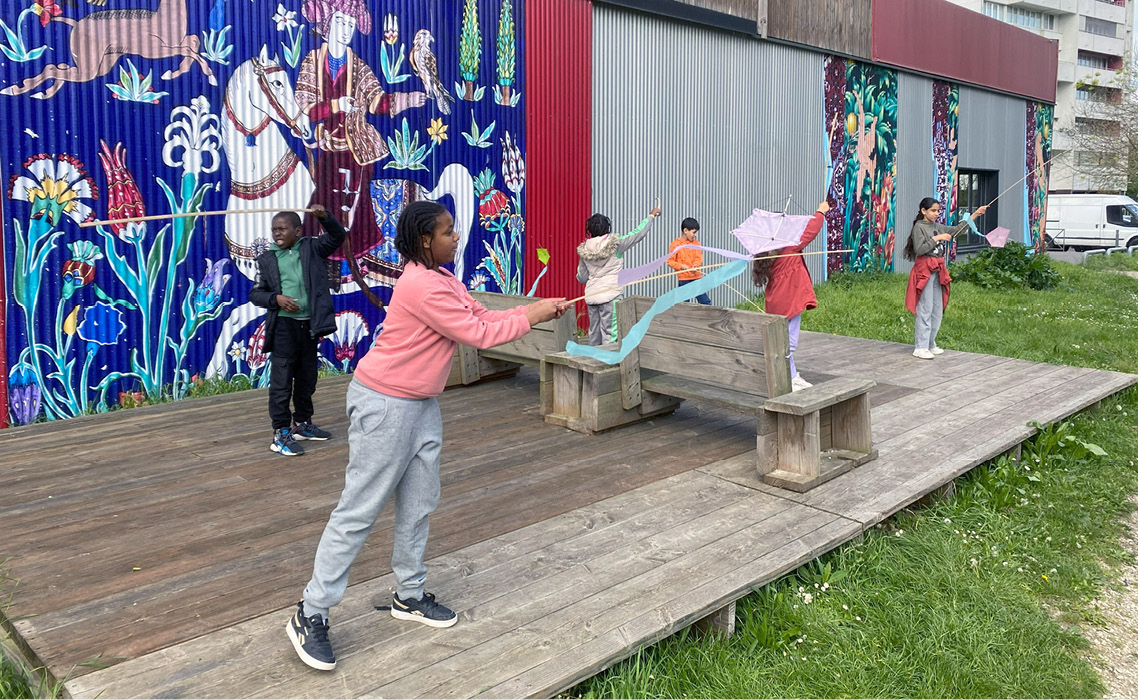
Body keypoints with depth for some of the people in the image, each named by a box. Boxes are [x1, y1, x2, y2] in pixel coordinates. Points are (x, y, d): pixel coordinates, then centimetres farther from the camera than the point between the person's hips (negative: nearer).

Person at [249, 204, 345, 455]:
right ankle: (281, 434, 5)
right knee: (281, 381, -3)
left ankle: (302, 423, 31)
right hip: (283, 326, -2)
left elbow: (337, 236, -4)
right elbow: (255, 293, 5)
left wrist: (325, 217, -20)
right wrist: (276, 298, -13)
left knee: (307, 379, 15)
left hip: (309, 325, 2)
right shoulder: (267, 259, 4)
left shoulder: (312, 248, 5)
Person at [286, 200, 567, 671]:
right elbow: (479, 335, -19)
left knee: (419, 504, 14)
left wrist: (533, 309, 0)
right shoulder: (422, 286, -22)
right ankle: (310, 615, 8)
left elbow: (481, 317, 10)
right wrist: (532, 317, -9)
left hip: (422, 405, 10)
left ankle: (409, 595, 30)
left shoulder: (444, 280, 10)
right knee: (359, 511, -4)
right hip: (385, 406, -10)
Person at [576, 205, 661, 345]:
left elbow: (581, 278, 10)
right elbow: (638, 233, -1)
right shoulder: (615, 244, -8)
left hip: (591, 296, 5)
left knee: (594, 333, 12)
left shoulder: (584, 250, 4)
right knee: (609, 332, -3)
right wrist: (651, 216, 13)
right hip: (610, 296, -5)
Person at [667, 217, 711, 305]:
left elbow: (699, 258, 2)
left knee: (706, 302, 1)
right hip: (683, 279, -4)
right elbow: (670, 261, -5)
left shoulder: (696, 243, 8)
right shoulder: (675, 244, -4)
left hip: (697, 278, 4)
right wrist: (682, 266, -20)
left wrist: (695, 265, -19)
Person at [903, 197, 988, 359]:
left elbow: (957, 230, 18)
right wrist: (936, 238, -18)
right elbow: (919, 250, -18)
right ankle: (920, 348, -6)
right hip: (924, 271, -8)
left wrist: (975, 215, 14)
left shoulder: (937, 227, 13)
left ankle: (930, 344, 20)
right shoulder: (919, 227, -9)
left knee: (937, 309, 11)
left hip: (937, 271, 8)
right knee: (925, 309, -8)